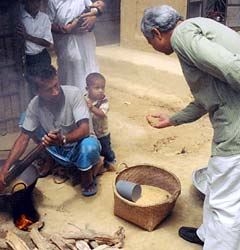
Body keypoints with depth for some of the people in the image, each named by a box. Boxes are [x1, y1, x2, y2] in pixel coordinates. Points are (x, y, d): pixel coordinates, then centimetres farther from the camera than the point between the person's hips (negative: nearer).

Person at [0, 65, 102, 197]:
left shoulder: (73, 93, -25)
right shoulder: (34, 105, -15)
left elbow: (84, 129, -31)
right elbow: (24, 138, -12)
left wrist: (63, 139, -51)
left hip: (80, 142, -4)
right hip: (59, 150, 4)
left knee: (88, 146, -40)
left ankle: (87, 177, -4)